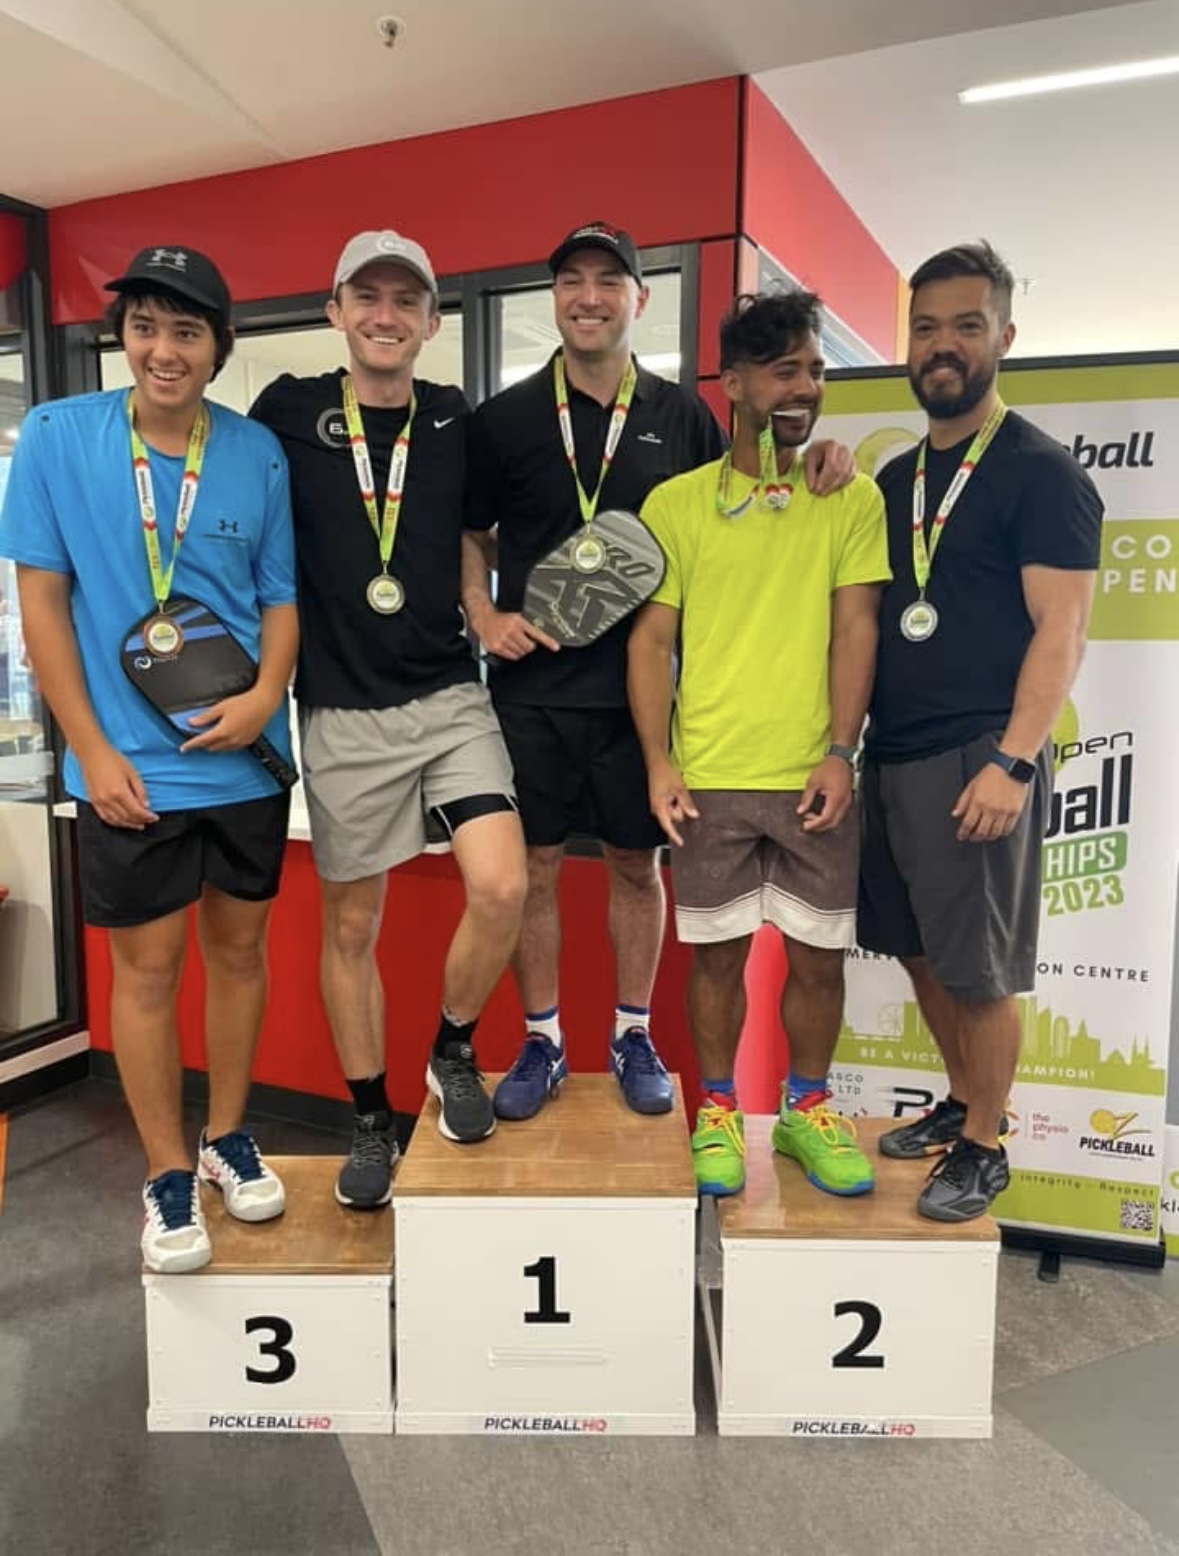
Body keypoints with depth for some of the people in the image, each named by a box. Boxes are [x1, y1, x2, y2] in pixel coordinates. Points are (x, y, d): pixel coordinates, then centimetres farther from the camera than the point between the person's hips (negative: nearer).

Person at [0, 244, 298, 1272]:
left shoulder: (258, 453, 0)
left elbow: (281, 594, 6)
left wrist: (268, 695, -13)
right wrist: (93, 750, -8)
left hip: (247, 755, 2)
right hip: (131, 763, -2)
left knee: (239, 948, 13)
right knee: (147, 967, 7)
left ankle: (228, 1139, 34)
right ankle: (169, 1178, 25)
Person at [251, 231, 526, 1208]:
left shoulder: (456, 421, 6)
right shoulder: (288, 414, 0)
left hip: (451, 697, 1)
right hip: (343, 713, -1)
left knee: (502, 887, -15)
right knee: (351, 925, 8)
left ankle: (455, 1050, 15)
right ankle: (372, 1121, 27)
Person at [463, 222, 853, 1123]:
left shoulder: (681, 416, 6)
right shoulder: (505, 417, 4)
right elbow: (468, 532, 12)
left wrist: (812, 464, -3)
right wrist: (482, 613, -5)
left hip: (639, 684, 1)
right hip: (533, 684, 0)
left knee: (636, 863, 9)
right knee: (533, 864, 6)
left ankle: (634, 1037, 26)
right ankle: (543, 1042, 23)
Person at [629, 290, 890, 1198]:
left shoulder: (852, 498, 4)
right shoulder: (676, 502, 2)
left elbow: (855, 630, 0)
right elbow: (651, 640, 1)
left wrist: (840, 754, -10)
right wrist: (659, 762, -6)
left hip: (815, 777, 1)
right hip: (710, 776, -1)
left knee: (820, 953, 8)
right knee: (718, 950, 9)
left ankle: (808, 1109, 30)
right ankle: (717, 1112, 28)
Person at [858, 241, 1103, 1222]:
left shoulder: (1041, 472, -5)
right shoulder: (896, 478, 15)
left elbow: (1061, 631, -12)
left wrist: (1013, 761, -20)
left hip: (977, 759, -7)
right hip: (890, 756, 7)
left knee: (980, 967, 2)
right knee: (921, 951, 15)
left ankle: (985, 1150, 20)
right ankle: (965, 1105, 34)